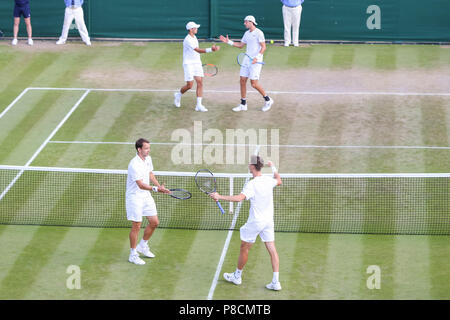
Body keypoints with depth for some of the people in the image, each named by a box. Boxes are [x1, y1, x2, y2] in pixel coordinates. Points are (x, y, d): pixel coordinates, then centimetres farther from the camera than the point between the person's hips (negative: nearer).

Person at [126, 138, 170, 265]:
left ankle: (142, 245, 31)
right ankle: (133, 255, 10)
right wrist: (155, 189, -43)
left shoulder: (148, 159, 3)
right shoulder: (134, 165, -25)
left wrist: (159, 185, 8)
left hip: (146, 196, 8)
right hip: (134, 197, -8)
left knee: (154, 222, 10)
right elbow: (141, 185, -31)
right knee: (136, 226, -3)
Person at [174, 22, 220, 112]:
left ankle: (199, 105, -6)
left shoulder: (194, 37, 10)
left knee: (200, 82, -4)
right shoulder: (188, 40, -20)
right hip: (188, 64, -8)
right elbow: (198, 50, -29)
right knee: (189, 85, -7)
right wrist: (211, 49, -39)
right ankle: (178, 95, 24)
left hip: (197, 63, 8)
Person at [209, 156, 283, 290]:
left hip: (255, 222, -6)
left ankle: (237, 276, 28)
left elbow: (239, 198, -35)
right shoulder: (268, 180, 0)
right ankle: (276, 282, 0)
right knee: (272, 250, 4)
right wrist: (273, 168, 37)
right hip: (268, 221, 6)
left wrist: (220, 197, -32)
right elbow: (279, 181, 24)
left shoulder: (251, 185, -21)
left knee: (244, 248, 12)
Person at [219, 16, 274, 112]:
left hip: (255, 62, -8)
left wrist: (257, 57, -25)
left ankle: (268, 100, 9)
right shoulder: (247, 33, 14)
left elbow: (263, 47, -14)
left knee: (254, 83, -9)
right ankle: (243, 104, 11)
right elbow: (240, 45, 23)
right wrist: (228, 42, 15)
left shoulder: (258, 33, -10)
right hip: (246, 60, 8)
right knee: (242, 81, 4)